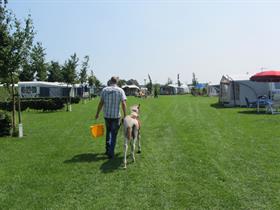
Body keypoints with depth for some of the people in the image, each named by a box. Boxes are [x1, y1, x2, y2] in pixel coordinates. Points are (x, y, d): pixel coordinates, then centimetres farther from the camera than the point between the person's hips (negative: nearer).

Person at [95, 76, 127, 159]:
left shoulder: (104, 90, 0)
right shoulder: (120, 90, -5)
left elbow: (101, 103, 1)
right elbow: (123, 103, -12)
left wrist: (97, 113, 11)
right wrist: (125, 115, -9)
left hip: (106, 115, 2)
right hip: (116, 116, -2)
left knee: (108, 131, 24)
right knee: (114, 134, 8)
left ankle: (107, 149, 25)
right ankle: (111, 153, 8)